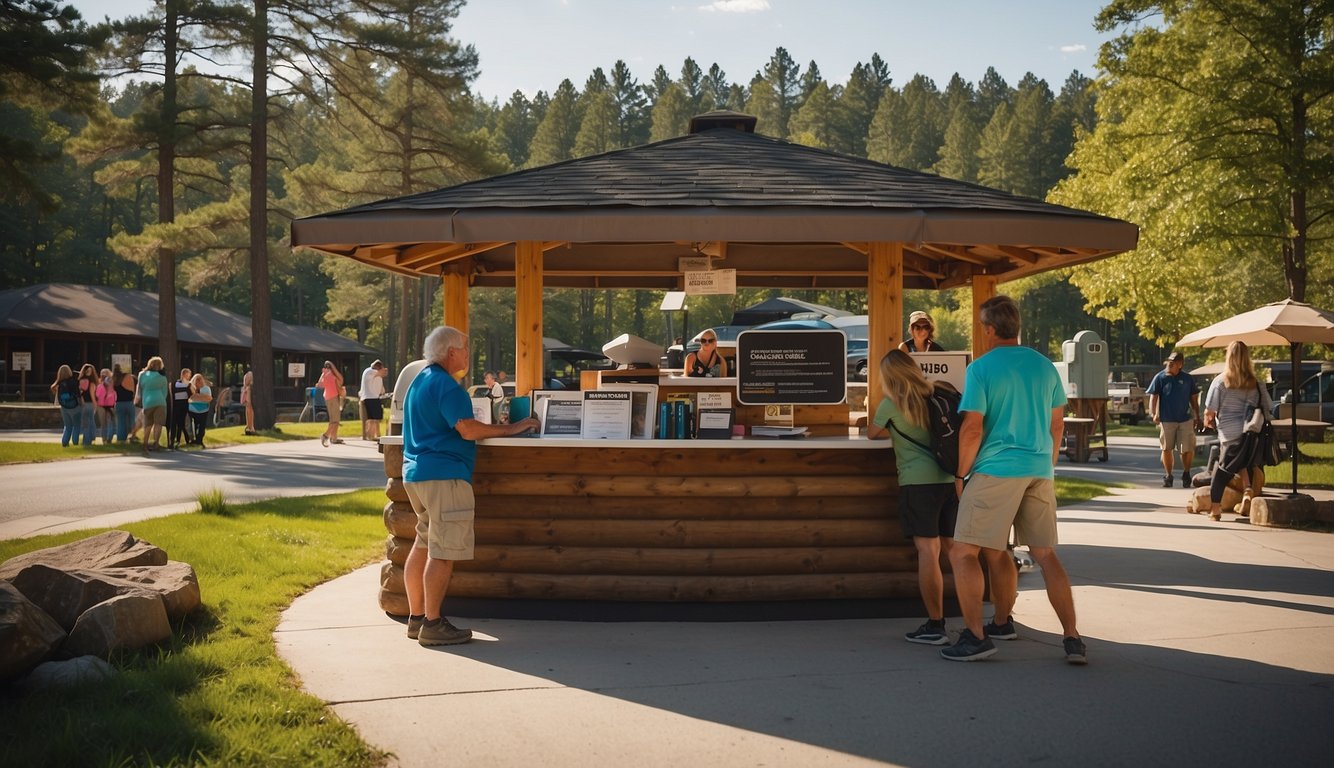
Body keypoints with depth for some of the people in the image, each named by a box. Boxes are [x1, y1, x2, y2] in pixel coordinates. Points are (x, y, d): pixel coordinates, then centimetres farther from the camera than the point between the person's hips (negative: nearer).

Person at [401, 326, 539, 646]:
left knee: (424, 546, 16)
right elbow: (467, 429, -21)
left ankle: (416, 617, 20)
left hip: (417, 473, 11)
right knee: (443, 553, -7)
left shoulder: (420, 381, 19)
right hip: (443, 475, -11)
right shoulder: (445, 385, -13)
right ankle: (432, 625, -6)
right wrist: (509, 429, -12)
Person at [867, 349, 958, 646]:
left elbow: (872, 434, 16)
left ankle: (935, 626, -6)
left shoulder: (891, 404, 0)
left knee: (928, 551, -6)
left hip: (919, 480, -5)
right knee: (953, 549, 10)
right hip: (951, 478, 5)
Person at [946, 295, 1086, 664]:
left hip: (996, 471, -6)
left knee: (963, 552, 0)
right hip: (1040, 471, 6)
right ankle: (1072, 638, 14)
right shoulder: (1045, 366, 10)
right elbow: (1057, 424, 15)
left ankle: (976, 636, -6)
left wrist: (961, 475, -1)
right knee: (1046, 554, 13)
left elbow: (972, 429, -12)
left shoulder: (980, 369, -8)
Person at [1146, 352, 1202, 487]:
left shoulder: (1188, 379, 4)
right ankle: (1168, 476, 21)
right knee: (1166, 449, 8)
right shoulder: (1160, 377, -1)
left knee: (1187, 449, -1)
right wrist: (1154, 414, -15)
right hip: (1166, 419, -1)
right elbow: (1153, 397, -3)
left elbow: (1193, 399, 11)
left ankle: (1186, 474, 20)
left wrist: (1197, 417, 10)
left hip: (1185, 419, 1)